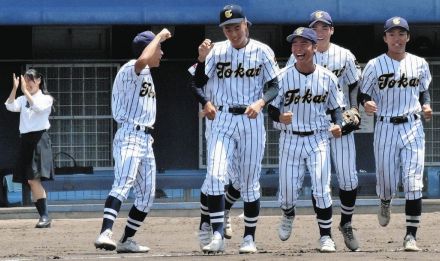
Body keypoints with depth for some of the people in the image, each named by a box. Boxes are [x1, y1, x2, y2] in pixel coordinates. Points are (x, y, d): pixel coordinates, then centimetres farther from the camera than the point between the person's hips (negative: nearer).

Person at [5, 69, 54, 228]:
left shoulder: (46, 99, 2)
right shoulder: (23, 100, 14)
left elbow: (37, 107, -19)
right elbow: (10, 106, -3)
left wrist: (25, 91, -20)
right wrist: (15, 89, -12)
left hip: (39, 139, -6)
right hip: (25, 140, 6)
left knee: (34, 179, -19)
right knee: (31, 182, 4)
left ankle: (45, 216, -18)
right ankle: (43, 218, 8)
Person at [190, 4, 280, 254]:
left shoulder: (262, 51, -1)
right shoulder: (217, 50, 3)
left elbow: (276, 86, -2)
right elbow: (198, 83, -3)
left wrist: (260, 102, -21)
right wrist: (202, 58, -19)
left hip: (252, 121, -1)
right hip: (223, 121, 1)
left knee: (250, 183, 5)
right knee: (215, 176, -15)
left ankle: (250, 238, 15)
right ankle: (218, 236, -16)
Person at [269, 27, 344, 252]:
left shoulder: (327, 78, -2)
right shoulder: (283, 77, -6)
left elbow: (335, 106, 9)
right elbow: (271, 107, -2)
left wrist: (337, 124, -10)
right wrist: (280, 116, -24)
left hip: (318, 139, 0)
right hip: (290, 139, 0)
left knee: (321, 188, -10)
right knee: (288, 189, 3)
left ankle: (326, 236, 2)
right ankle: (288, 216, 39)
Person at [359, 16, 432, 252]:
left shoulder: (419, 64, 5)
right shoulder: (375, 66, -2)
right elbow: (363, 94, 3)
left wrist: (426, 106, -1)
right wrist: (366, 104, -19)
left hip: (413, 128, 1)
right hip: (385, 128, -1)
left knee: (413, 183, -9)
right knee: (386, 180, 4)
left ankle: (411, 235, -7)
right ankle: (385, 203, 43)